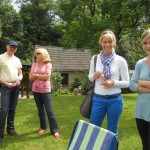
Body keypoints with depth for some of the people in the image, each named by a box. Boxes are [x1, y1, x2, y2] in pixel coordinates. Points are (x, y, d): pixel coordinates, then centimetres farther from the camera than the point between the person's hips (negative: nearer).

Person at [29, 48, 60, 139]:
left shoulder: (48, 64, -5)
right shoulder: (34, 64, 9)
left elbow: (47, 76, -16)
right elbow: (30, 77, 3)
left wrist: (36, 75, -6)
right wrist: (41, 76, -9)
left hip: (45, 90, -5)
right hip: (36, 90, 5)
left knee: (49, 111, -4)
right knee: (40, 110, 14)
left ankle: (55, 130, 4)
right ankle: (43, 127, 27)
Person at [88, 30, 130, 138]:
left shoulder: (120, 60, -5)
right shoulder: (95, 58, 3)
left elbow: (126, 83, -1)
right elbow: (90, 77, 12)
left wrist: (113, 82, -19)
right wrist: (95, 76, -10)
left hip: (115, 100, -2)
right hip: (98, 99, 2)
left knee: (112, 131, 13)